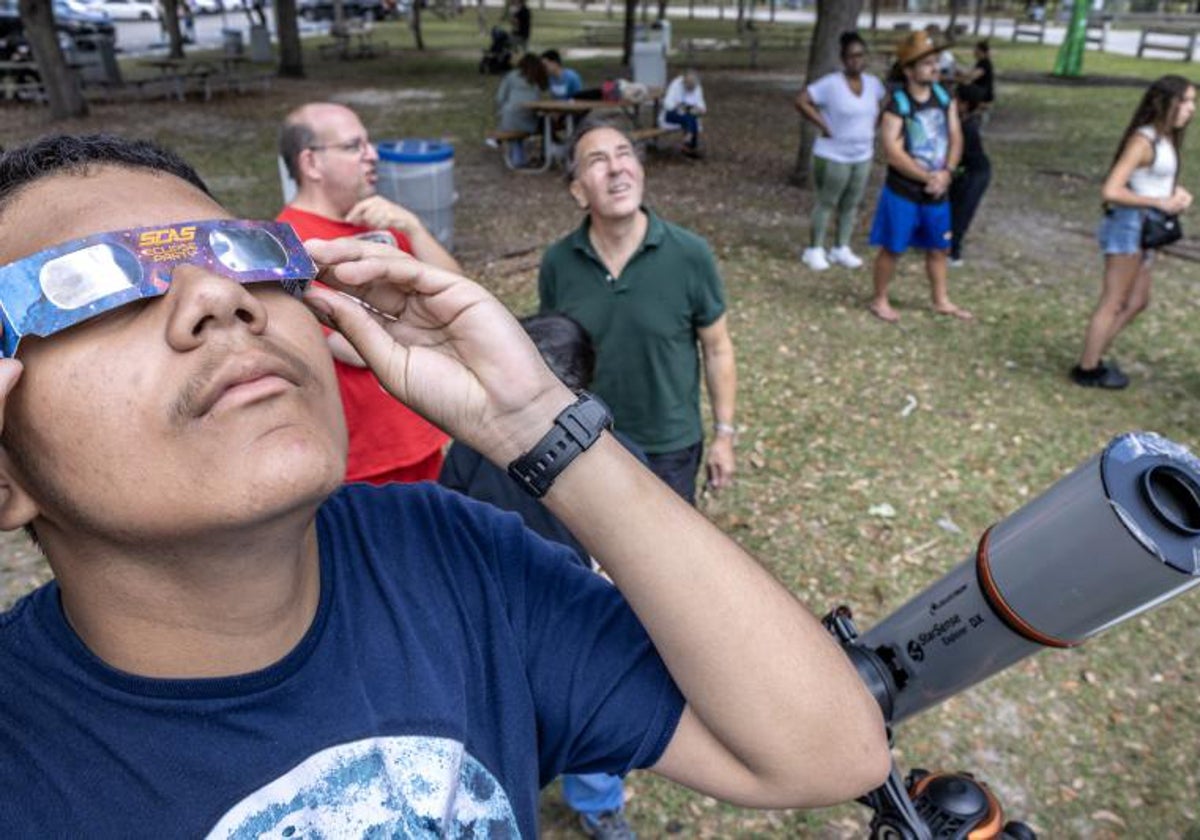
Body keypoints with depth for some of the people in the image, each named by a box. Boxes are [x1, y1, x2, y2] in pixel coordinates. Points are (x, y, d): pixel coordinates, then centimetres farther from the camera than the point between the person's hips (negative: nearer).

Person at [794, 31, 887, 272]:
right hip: (833, 156, -6)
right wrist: (822, 125, -20)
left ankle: (841, 249, 24)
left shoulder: (873, 83, 4)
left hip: (863, 156, 6)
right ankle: (815, 250, 13)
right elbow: (801, 101, -20)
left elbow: (885, 103, 24)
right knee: (827, 202, 2)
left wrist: (874, 125, 9)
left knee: (851, 204, 12)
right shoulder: (831, 84, -16)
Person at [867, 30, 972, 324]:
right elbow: (893, 153, -20)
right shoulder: (897, 106, -14)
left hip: (937, 192, 6)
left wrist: (945, 173, -13)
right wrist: (928, 177, -17)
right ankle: (879, 300, 20)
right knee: (892, 248, 4)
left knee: (938, 248, 15)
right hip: (902, 192, -6)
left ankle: (941, 301, 29)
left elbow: (955, 138, 4)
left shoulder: (944, 97, 4)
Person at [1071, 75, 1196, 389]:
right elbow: (1111, 191, -25)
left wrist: (1179, 193, 2)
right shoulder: (1143, 140, -16)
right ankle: (1087, 370, 9)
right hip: (1129, 225, -10)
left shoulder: (1166, 140, 11)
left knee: (1137, 302, 18)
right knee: (1113, 303, -1)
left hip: (1145, 230, 10)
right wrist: (1159, 203, -20)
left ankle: (1094, 359, 26)